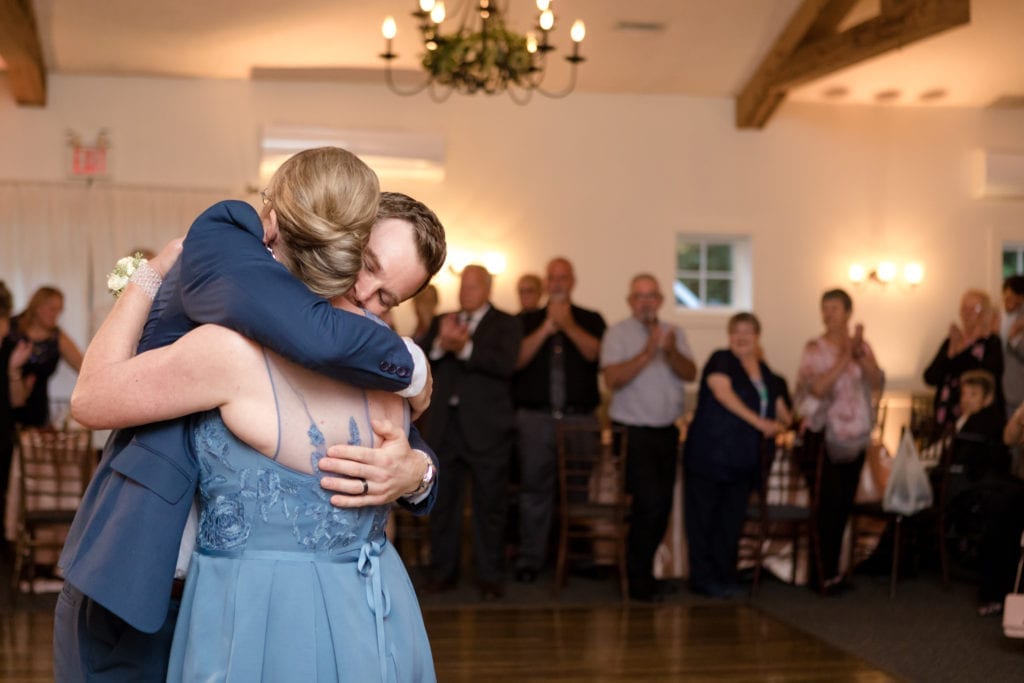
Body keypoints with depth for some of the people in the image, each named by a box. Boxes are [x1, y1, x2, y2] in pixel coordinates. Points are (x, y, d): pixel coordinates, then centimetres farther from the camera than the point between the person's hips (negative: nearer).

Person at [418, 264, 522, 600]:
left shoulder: (505, 324, 2)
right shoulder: (441, 321, 15)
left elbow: (505, 364, -16)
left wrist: (465, 346, -24)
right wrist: (440, 343, -16)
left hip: (486, 429, -4)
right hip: (444, 426, 4)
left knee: (489, 504, 1)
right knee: (443, 502, 9)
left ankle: (490, 577, 8)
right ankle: (443, 572, 19)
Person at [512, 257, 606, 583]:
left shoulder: (591, 320, 12)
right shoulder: (527, 321, 13)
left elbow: (595, 352, -6)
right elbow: (516, 359, -2)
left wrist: (568, 326, -14)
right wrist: (546, 328, -7)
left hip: (581, 417, 0)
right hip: (536, 417, 0)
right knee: (534, 486, 0)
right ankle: (529, 559, 5)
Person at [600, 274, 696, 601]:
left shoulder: (674, 332, 11)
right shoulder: (618, 333, -4)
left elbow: (690, 374, -3)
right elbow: (613, 378, -17)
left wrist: (671, 352, -21)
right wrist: (647, 353, -24)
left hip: (666, 431, 5)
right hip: (633, 430, -5)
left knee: (662, 506, 7)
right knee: (649, 502, -13)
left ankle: (642, 571, 23)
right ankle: (638, 580, 0)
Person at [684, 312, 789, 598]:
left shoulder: (766, 374, 16)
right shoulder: (721, 360, -3)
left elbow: (780, 409, 21)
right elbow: (723, 392, -19)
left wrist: (782, 422, -4)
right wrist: (759, 422, -23)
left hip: (743, 458, 6)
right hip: (709, 454, -6)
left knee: (732, 519, 9)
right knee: (704, 515, -1)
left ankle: (725, 575, 17)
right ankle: (702, 577, 5)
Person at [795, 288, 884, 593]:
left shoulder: (862, 346, 8)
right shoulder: (815, 349, -3)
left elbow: (877, 383, -4)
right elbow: (816, 388, -16)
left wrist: (860, 354, -17)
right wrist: (844, 359, -20)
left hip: (855, 435, 4)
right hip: (824, 435, -4)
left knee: (843, 504, 7)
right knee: (830, 502, -9)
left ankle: (828, 569, 17)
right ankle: (829, 573, -3)